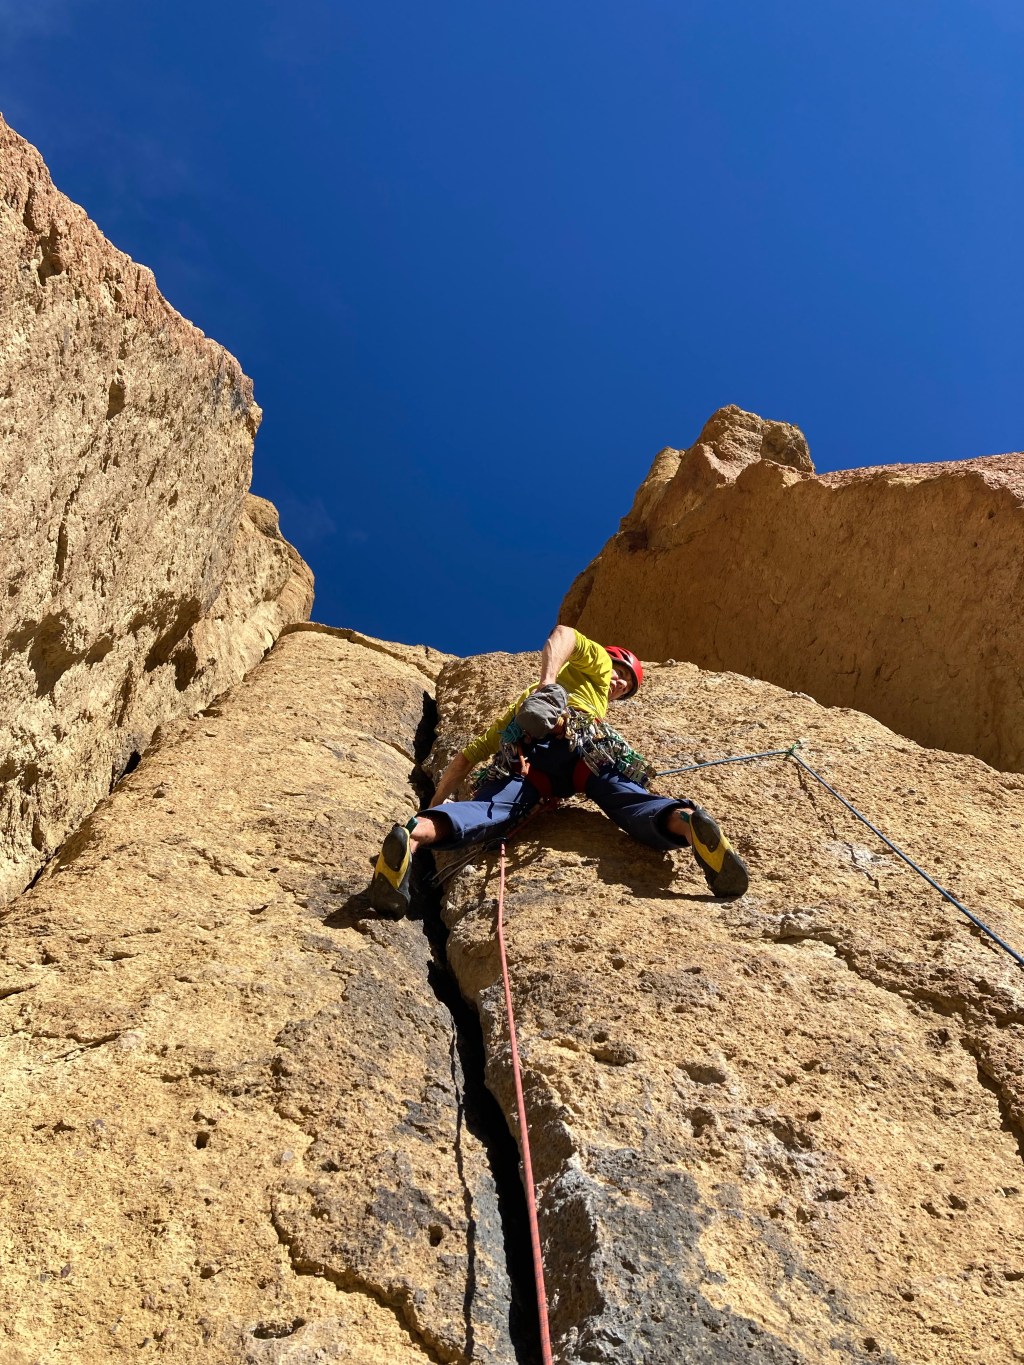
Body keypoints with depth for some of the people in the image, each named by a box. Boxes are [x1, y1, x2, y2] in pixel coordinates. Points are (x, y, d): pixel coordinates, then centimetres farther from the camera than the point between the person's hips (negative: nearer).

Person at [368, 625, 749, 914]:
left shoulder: (523, 701, 49)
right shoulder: (595, 663, 35)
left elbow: (466, 758, 41)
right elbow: (564, 633, 9)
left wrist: (434, 805, 42)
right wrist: (549, 682, -5)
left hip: (521, 750, 3)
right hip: (580, 741, -3)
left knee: (488, 813, -21)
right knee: (635, 803, -14)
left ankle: (414, 834, -50)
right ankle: (686, 820, -48)